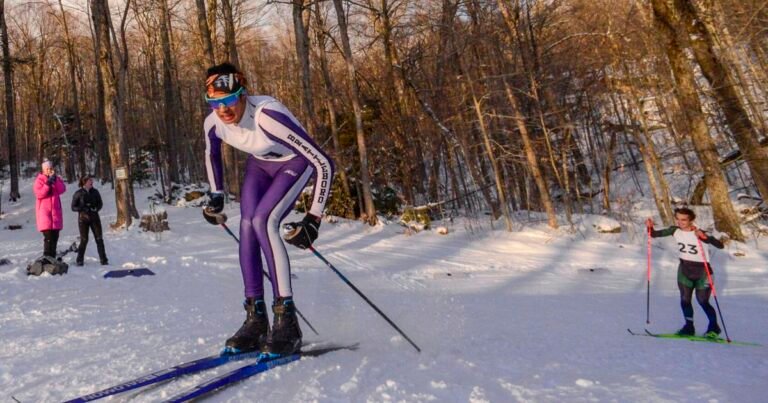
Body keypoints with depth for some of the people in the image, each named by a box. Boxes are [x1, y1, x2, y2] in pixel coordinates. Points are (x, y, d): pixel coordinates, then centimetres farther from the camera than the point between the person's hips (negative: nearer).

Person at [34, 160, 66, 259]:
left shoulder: (56, 178, 12)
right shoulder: (39, 180, -1)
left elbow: (62, 189, -4)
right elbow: (39, 194, -13)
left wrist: (55, 180, -13)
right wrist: (48, 183, -20)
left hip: (55, 210, 5)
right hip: (44, 211, -5)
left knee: (55, 236, 9)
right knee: (48, 236, -13)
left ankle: (52, 257, 18)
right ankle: (46, 257, -10)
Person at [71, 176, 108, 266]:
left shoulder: (95, 192, 3)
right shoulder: (78, 193, -4)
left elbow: (100, 203, 9)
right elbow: (73, 207, -3)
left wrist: (96, 208, -12)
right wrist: (83, 208, -20)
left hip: (94, 218, 2)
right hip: (83, 218, -2)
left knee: (99, 239, -1)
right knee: (84, 240, -1)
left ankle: (103, 260, 4)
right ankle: (79, 260, 13)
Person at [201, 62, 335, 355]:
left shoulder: (268, 116, -39)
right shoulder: (213, 123, -19)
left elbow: (323, 163, -36)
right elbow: (212, 154, 8)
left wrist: (313, 218, -35)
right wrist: (216, 198, 10)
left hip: (295, 163, -6)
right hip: (259, 164, 6)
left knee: (263, 221, -25)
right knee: (247, 227, -11)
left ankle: (286, 321, -20)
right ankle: (255, 320, -2)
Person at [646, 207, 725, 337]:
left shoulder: (700, 234, -20)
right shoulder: (675, 231, -6)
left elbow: (720, 245, -30)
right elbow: (655, 234, -1)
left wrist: (704, 237, -44)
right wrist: (650, 227, -22)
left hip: (702, 270, -4)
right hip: (684, 269, 4)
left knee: (703, 302, 1)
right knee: (685, 299, 1)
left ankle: (714, 327, 22)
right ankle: (689, 327, 15)